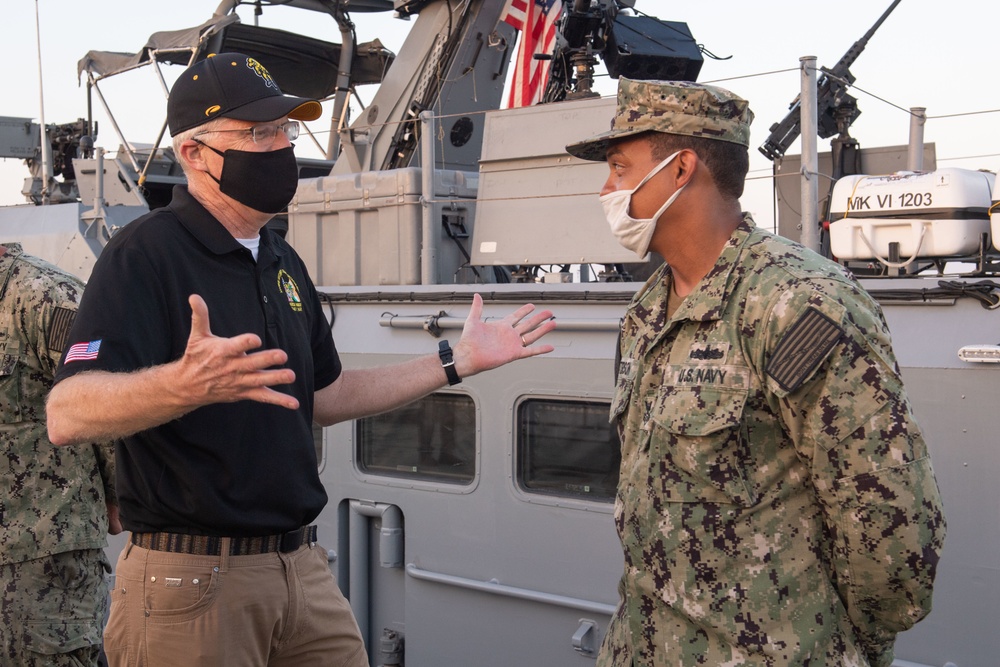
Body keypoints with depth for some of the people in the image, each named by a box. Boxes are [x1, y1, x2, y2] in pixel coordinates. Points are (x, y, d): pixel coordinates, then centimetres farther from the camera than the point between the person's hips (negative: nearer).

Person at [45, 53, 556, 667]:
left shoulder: (282, 261, 13)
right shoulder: (146, 254, -12)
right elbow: (68, 415, -24)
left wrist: (459, 361, 19)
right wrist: (185, 384, -43)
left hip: (302, 566, 7)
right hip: (191, 575, -7)